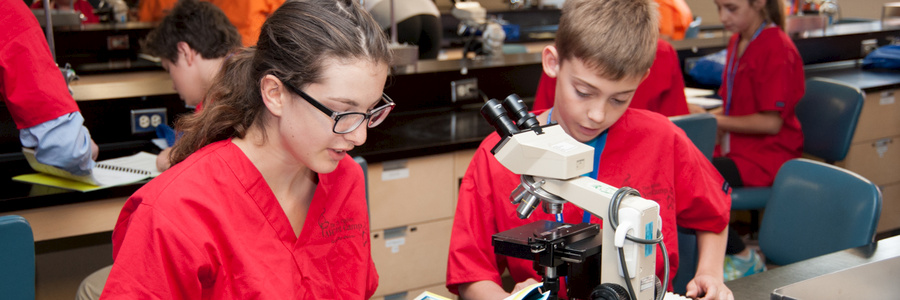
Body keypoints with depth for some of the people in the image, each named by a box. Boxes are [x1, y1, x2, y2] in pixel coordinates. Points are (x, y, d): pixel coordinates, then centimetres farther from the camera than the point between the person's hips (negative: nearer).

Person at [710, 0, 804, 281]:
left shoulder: (777, 49, -14)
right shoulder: (738, 42, 12)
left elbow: (771, 122, -17)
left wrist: (716, 121, -12)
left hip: (768, 152, -8)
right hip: (737, 146, 8)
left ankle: (743, 259, -6)